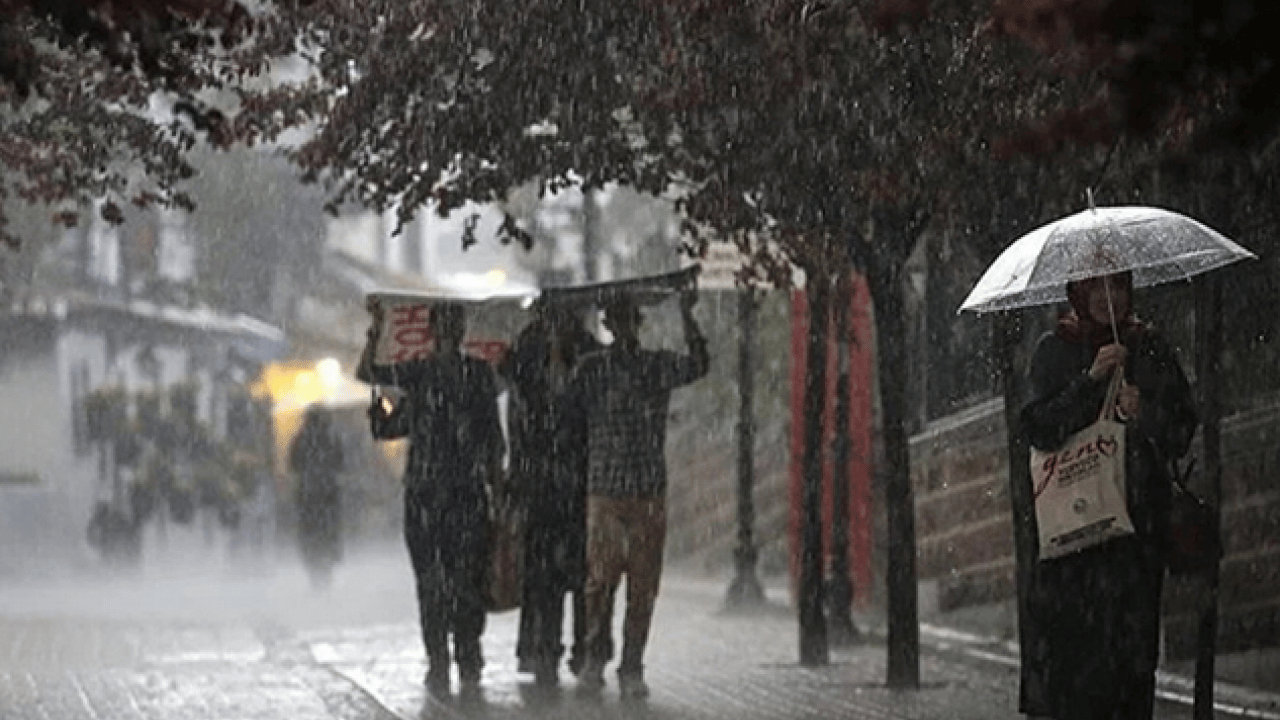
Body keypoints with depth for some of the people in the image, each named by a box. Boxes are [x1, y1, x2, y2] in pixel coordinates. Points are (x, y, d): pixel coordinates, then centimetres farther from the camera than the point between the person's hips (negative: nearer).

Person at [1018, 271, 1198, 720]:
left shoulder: (1150, 350, 11)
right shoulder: (1055, 351, 6)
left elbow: (1182, 431, 7)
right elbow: (1040, 429, -6)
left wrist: (1144, 414, -13)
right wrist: (1091, 379, -15)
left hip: (1136, 512, 1)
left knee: (1130, 638, -7)